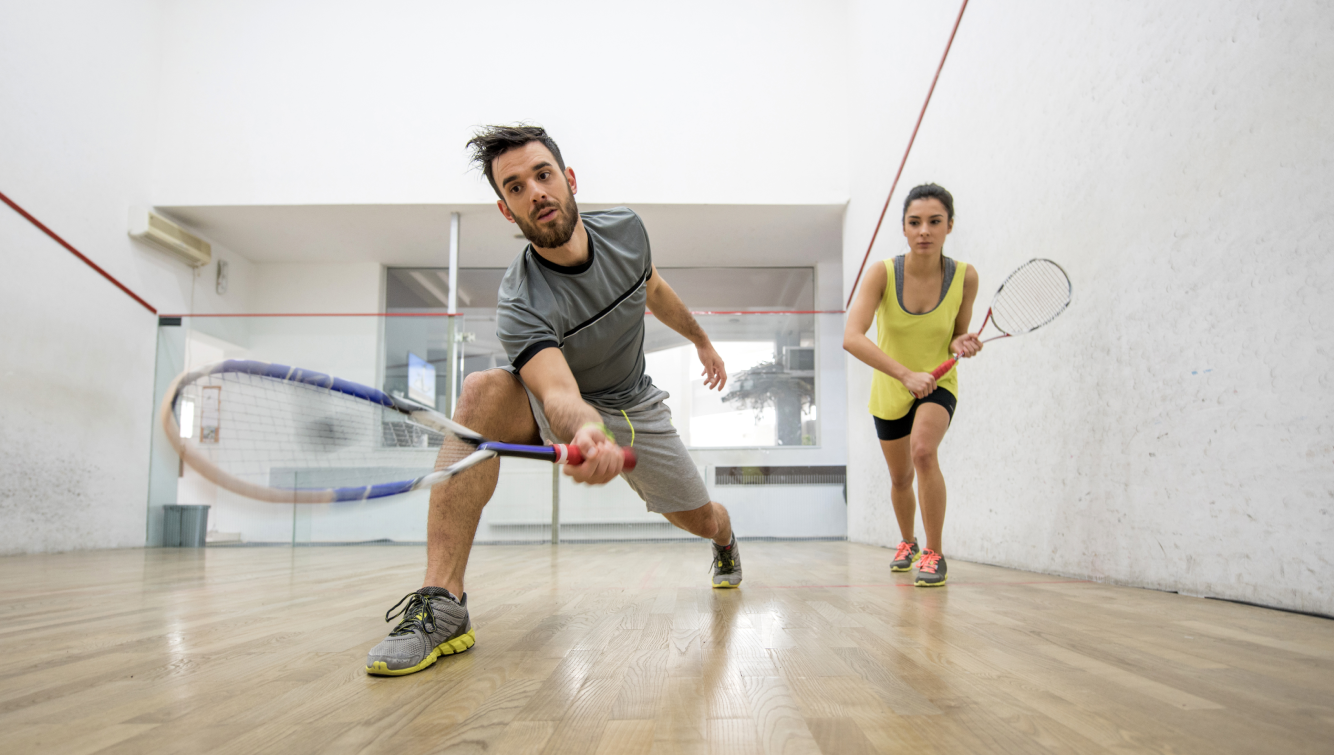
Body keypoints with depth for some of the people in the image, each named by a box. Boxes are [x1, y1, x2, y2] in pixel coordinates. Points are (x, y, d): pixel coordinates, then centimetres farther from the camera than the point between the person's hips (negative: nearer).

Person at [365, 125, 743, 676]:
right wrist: (586, 433, -70)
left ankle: (725, 540, 51)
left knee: (699, 520, 6)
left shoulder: (624, 229, -15)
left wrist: (701, 340, 21)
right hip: (563, 408, -4)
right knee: (483, 392, -35)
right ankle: (442, 601, -35)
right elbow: (559, 394, -46)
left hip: (635, 407, 4)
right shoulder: (521, 305, -31)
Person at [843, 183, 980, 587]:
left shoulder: (965, 276, -16)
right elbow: (851, 337, -33)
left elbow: (956, 337, -1)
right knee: (900, 478, 17)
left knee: (923, 450, -31)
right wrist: (906, 374, -41)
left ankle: (934, 554, -13)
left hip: (937, 385, -1)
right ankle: (907, 543, 48)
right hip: (889, 391, 1)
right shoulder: (883, 273, -22)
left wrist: (961, 344, -25)